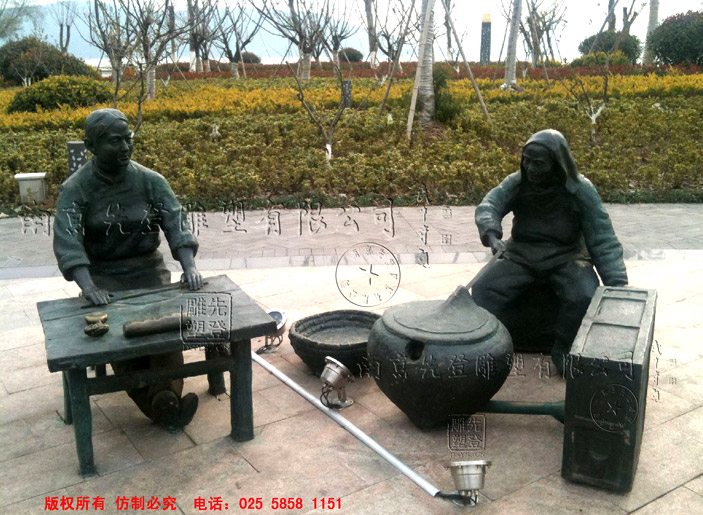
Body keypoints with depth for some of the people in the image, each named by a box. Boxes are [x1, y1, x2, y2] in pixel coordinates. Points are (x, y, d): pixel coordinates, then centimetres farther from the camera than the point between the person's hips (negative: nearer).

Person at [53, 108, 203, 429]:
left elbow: (176, 222, -9)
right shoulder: (75, 189, -7)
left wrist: (189, 268, -26)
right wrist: (88, 287, -35)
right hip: (103, 275, -1)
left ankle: (166, 397, -30)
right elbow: (67, 241, -19)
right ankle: (155, 404, -30)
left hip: (148, 268, 2)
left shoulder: (150, 180, -1)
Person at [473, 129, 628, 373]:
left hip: (565, 257, -2)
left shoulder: (580, 190, -10)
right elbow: (488, 206, -19)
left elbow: (603, 240, -12)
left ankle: (563, 351, -6)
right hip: (521, 255, 2)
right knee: (483, 290, -20)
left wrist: (617, 287, -19)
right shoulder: (517, 183, -4)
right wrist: (492, 236, -42)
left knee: (584, 297, -28)